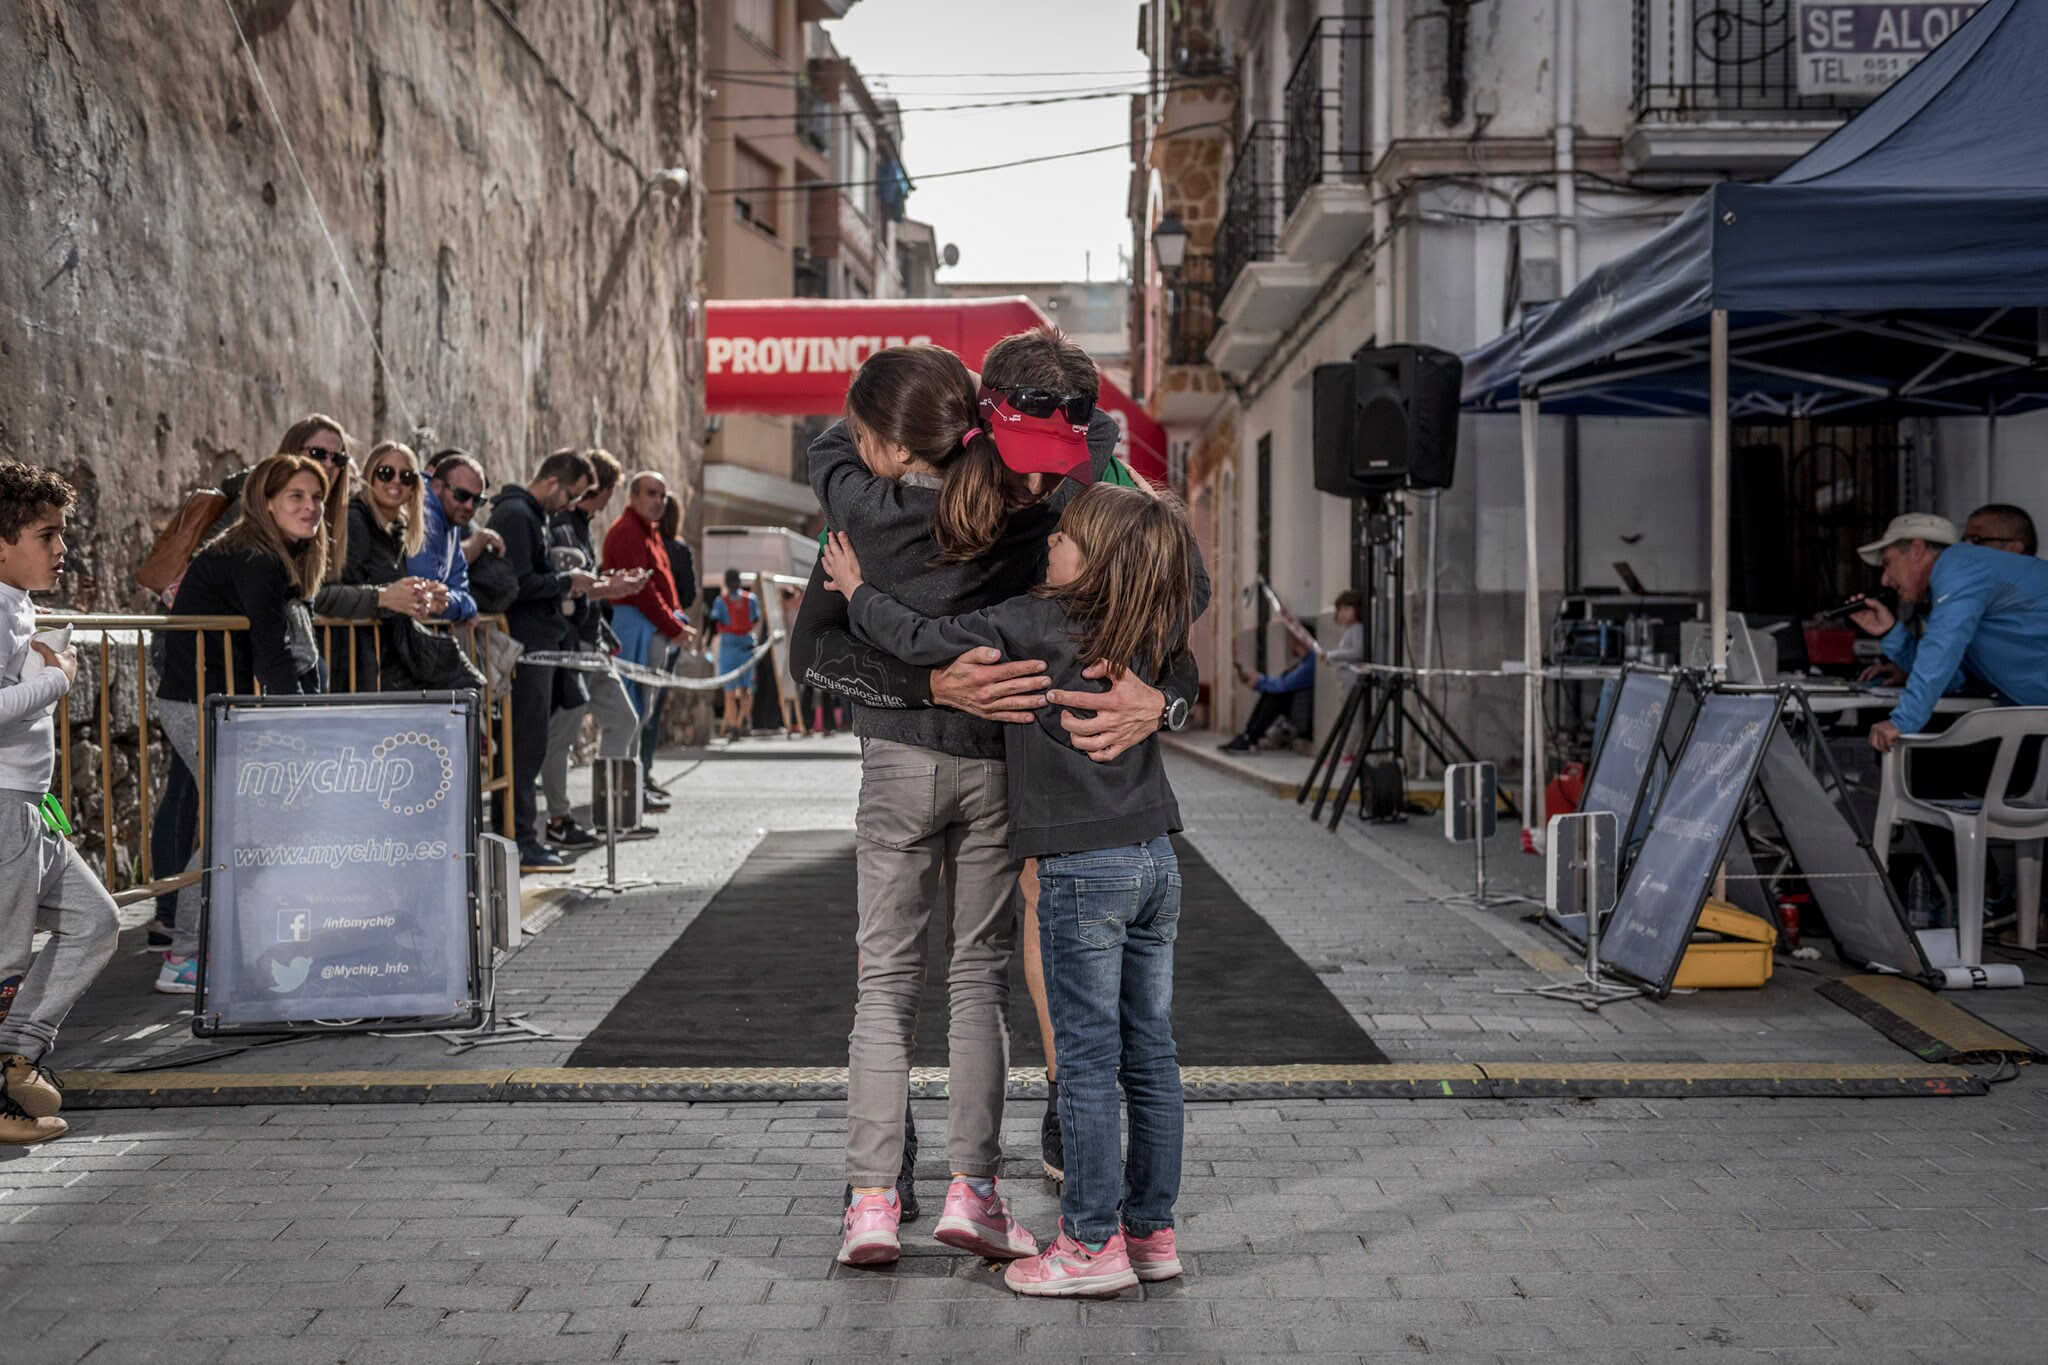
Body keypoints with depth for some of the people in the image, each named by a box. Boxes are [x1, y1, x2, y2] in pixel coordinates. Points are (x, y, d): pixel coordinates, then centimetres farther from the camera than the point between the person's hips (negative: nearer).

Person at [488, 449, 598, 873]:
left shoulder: (531, 515, 21)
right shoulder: (515, 514, -13)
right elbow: (519, 584, -21)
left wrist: (566, 585, 13)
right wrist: (566, 581, -9)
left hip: (541, 642, 10)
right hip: (527, 646, -10)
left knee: (528, 743, 12)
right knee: (527, 743, -7)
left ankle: (523, 835, 17)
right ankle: (520, 842, -3)